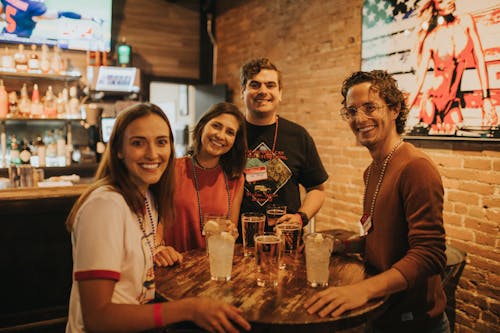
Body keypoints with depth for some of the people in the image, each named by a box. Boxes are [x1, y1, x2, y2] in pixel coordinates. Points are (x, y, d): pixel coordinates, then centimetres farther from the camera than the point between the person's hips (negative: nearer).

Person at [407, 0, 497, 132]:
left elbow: (479, 58, 0)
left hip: (454, 101, 2)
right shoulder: (431, 38, -5)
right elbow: (419, 79, -6)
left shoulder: (466, 21, 2)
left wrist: (486, 97, -7)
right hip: (435, 102, -2)